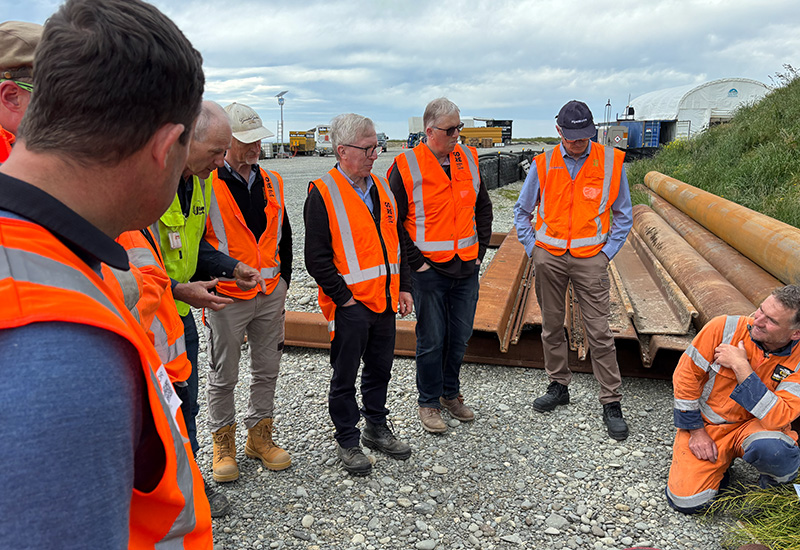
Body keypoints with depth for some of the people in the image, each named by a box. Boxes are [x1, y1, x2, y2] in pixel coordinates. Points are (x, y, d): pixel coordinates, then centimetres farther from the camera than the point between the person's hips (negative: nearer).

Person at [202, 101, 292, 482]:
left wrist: (283, 279, 13)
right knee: (224, 376, 8)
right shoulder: (207, 185, -9)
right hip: (227, 297, -5)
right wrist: (213, 277, -8)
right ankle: (223, 443, 27)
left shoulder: (272, 182, 8)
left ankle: (259, 436, 32)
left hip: (270, 294, 5)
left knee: (267, 369, 14)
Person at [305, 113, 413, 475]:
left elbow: (395, 241, 17)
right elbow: (316, 258, -14)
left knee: (380, 368, 18)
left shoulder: (381, 187, 11)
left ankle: (376, 428, 37)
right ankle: (347, 441, 25)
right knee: (345, 377, 8)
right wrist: (344, 297, -14)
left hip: (384, 300, 7)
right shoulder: (323, 194, -11)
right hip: (349, 304, -6)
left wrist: (403, 288, 12)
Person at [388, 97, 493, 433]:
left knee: (460, 336, 15)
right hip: (429, 270, -5)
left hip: (467, 268, 5)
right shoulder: (407, 166, -9)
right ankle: (428, 403, 22)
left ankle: (450, 393, 34)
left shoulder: (468, 159, 7)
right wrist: (415, 261, -10)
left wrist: (480, 249, 9)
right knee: (431, 340, 4)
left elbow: (483, 207, 17)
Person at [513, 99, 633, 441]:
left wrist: (607, 252, -2)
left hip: (590, 258, -2)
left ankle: (611, 402, 8)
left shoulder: (610, 162, -1)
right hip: (548, 256, 2)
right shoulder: (543, 164, 2)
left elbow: (623, 215, 7)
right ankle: (559, 386, 28)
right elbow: (522, 210, 12)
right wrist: (532, 246, 3)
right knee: (551, 327, 11)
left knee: (599, 332, -2)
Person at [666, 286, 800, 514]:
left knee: (770, 448, -38)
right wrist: (696, 431, -8)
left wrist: (741, 367, -29)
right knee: (686, 501, -14)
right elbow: (685, 375, -10)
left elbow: (779, 418, -27)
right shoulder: (724, 327, -17)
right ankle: (721, 461, 18)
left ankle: (776, 484, 1)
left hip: (755, 425, 0)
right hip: (706, 424, 1)